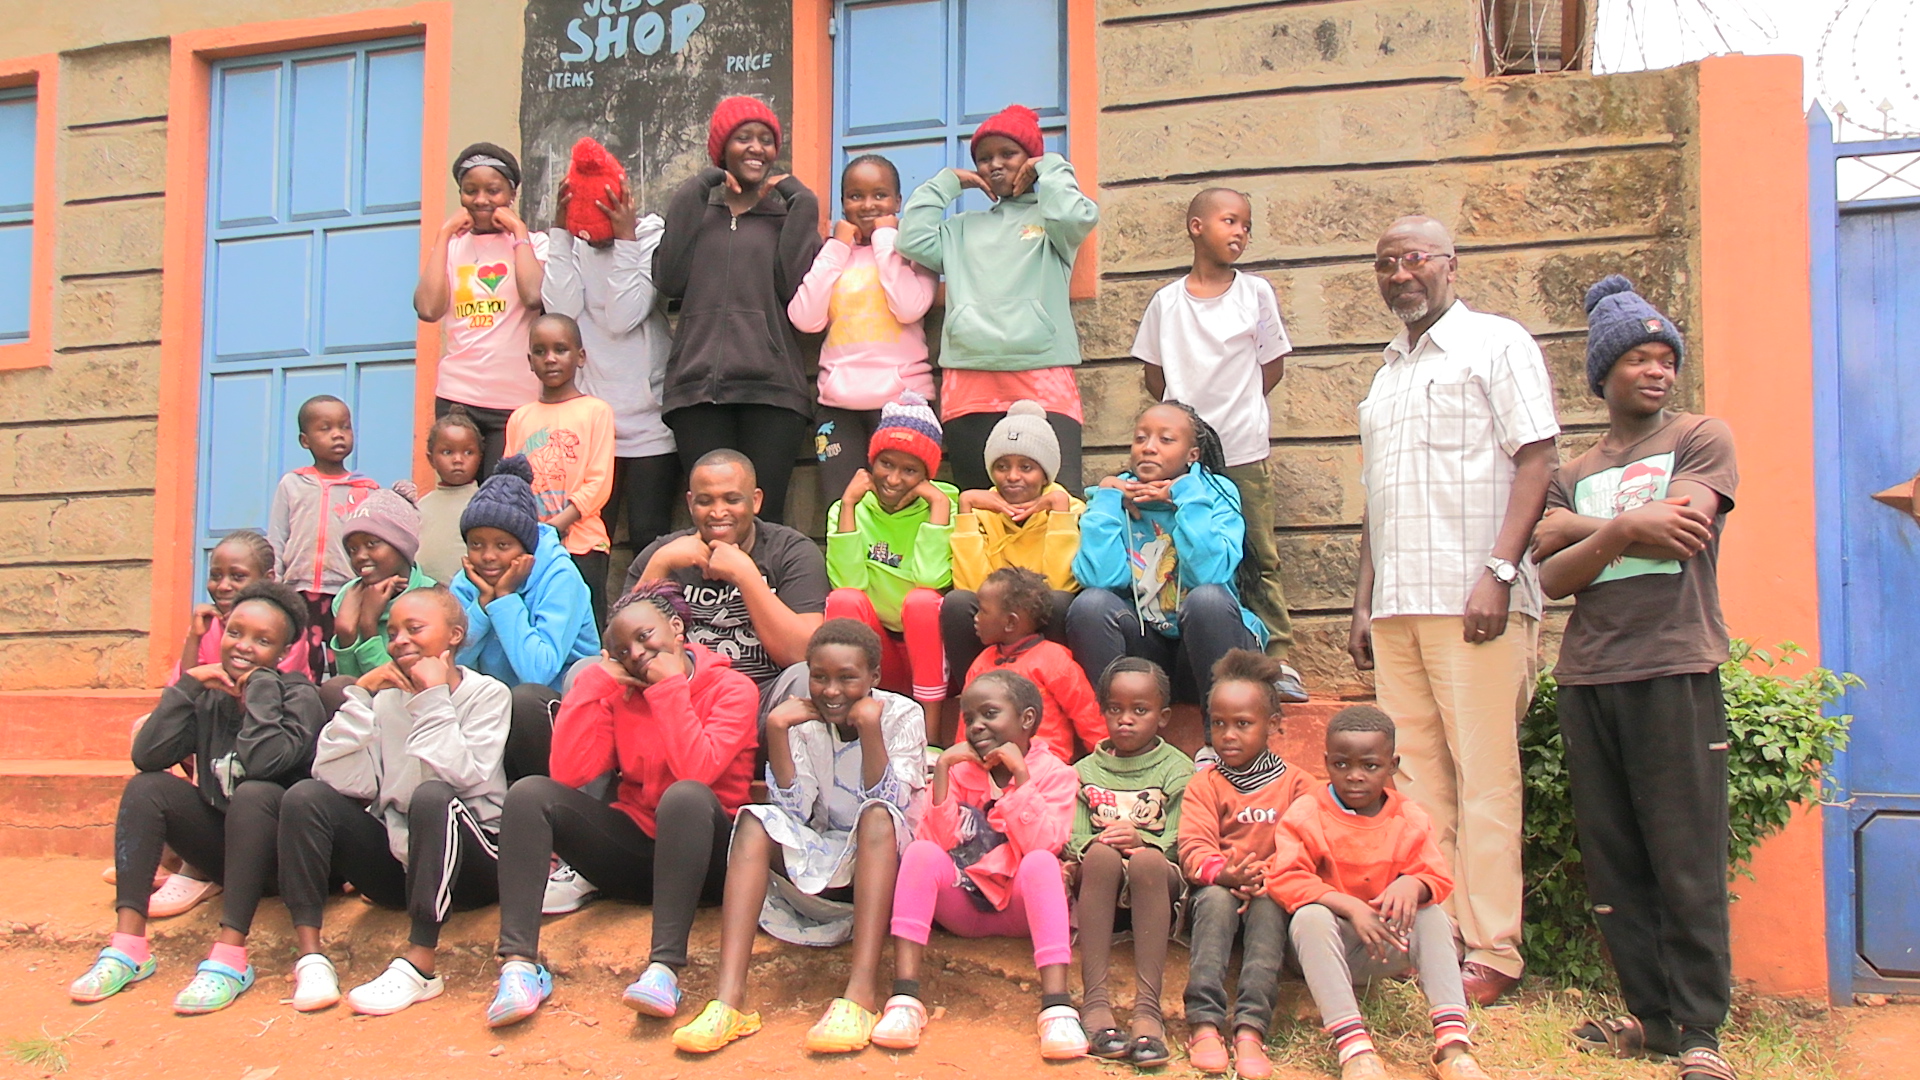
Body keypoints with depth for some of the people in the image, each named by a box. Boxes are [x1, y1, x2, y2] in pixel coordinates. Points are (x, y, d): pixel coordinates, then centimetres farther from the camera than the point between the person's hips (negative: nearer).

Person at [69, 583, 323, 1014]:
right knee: (146, 787, -13)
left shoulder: (297, 696, -12)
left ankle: (229, 956, -37)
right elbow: (147, 755, -13)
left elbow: (261, 761, -31)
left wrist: (260, 684, -22)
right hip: (223, 844, 5)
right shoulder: (209, 696, 1)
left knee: (255, 793, -33)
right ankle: (128, 946, -20)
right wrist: (188, 683, -14)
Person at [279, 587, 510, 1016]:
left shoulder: (488, 695, -5)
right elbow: (347, 783, -10)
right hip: (394, 858, 5)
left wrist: (434, 698, -16)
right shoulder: (386, 697, 5)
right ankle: (311, 956, -19)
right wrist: (360, 694, -11)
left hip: (468, 863, -4)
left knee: (431, 796, -34)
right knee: (306, 795, -15)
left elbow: (460, 776, -24)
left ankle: (420, 965, -32)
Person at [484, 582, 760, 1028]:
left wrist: (671, 687, -15)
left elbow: (696, 771, -23)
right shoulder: (619, 691, 8)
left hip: (700, 855, -4)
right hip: (633, 848, 5)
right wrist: (596, 681, -6)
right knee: (529, 793, -15)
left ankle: (665, 967, -42)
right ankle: (519, 962, -30)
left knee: (686, 795, -36)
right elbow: (568, 771, -7)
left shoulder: (732, 689, -4)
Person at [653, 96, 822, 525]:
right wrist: (692, 195, 2)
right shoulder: (696, 208, 19)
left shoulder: (788, 212, 15)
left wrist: (801, 205, 1)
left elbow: (797, 290, -2)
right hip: (698, 384, 1)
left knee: (765, 515, -9)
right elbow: (669, 279, 1)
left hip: (772, 387, -1)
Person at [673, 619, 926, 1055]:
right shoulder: (803, 720, -1)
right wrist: (776, 733, -19)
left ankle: (862, 992, -45)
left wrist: (870, 729, -29)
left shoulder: (902, 715, -8)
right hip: (822, 865, 3)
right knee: (756, 821, -23)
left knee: (877, 816, -34)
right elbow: (794, 813, -10)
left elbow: (889, 806, -19)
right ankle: (729, 997, -37)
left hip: (886, 863, -3)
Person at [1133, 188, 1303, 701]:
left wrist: (1233, 408, 8)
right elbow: (1154, 372, 11)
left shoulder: (1256, 293, 4)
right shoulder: (1167, 300, 5)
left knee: (1258, 557, 3)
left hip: (1243, 450, -1)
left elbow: (1272, 365, 9)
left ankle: (1276, 658, 8)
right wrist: (1188, 412, 5)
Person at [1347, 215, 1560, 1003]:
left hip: (1472, 601, -6)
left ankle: (1491, 952, -1)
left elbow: (1536, 459, -6)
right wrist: (1364, 600, 17)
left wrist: (1498, 572, -16)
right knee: (1415, 776, 5)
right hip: (1397, 605, 7)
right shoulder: (1387, 371, 23)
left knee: (1484, 775, -5)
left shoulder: (1495, 343, 3)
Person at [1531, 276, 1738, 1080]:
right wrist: (1621, 532, -10)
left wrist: (1578, 529, -1)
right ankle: (1649, 1013, 15)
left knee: (1685, 862, -4)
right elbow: (1554, 580, 6)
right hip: (1587, 678, 4)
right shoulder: (1572, 477, 19)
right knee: (1611, 862, 5)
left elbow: (1681, 534, -9)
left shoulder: (1702, 439, 8)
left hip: (1674, 670, -4)